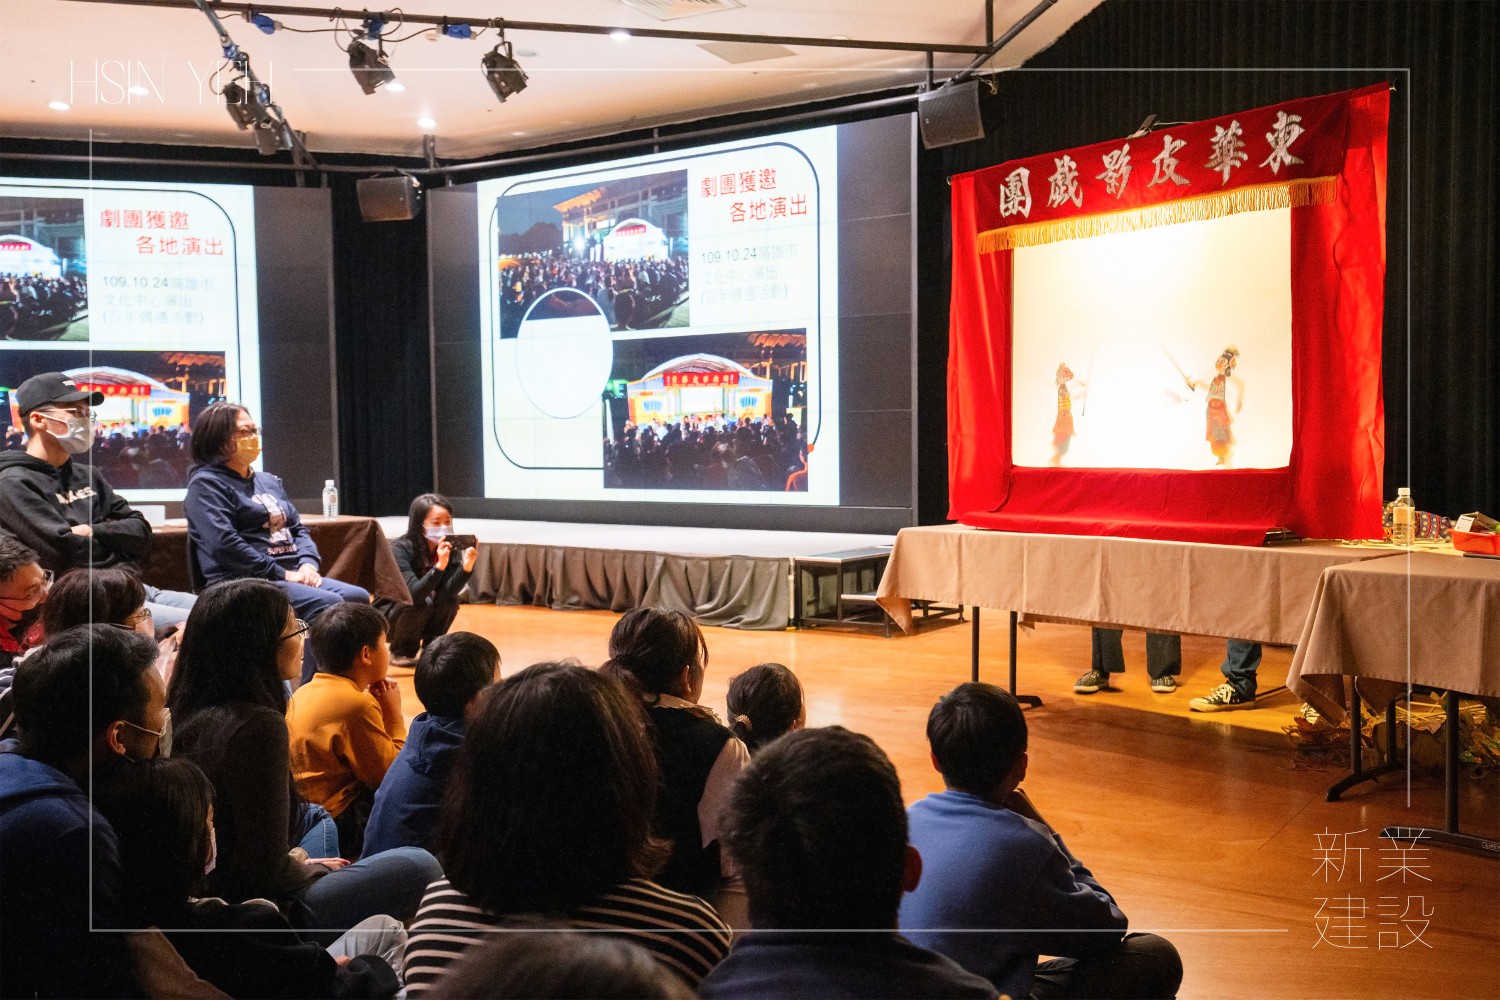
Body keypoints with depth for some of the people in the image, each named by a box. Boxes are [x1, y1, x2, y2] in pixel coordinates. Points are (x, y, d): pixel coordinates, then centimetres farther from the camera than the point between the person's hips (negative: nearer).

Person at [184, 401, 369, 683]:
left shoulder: (269, 482, 23)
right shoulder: (206, 484, -3)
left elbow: (298, 528, 23)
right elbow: (224, 544, -15)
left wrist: (308, 563, 0)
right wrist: (281, 573, -16)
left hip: (292, 577, 8)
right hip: (245, 582, -8)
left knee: (357, 598, -15)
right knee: (327, 604, -29)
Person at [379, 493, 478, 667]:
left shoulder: (450, 549, -12)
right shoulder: (400, 548, -25)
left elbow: (449, 591, -26)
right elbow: (414, 594, -36)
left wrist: (467, 566, -42)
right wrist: (439, 566, -49)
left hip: (421, 621, 4)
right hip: (387, 617, -4)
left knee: (450, 601, -24)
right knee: (421, 603, -32)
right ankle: (401, 651, -7)